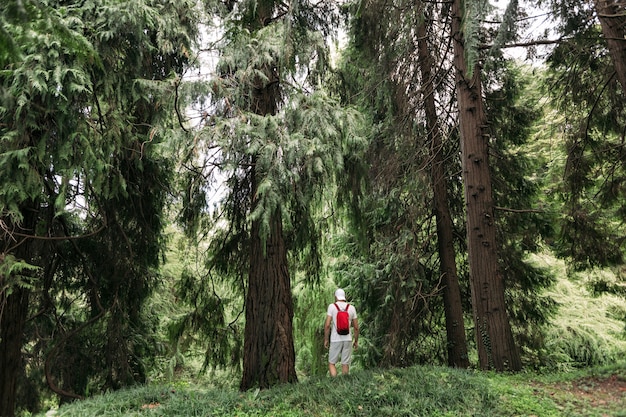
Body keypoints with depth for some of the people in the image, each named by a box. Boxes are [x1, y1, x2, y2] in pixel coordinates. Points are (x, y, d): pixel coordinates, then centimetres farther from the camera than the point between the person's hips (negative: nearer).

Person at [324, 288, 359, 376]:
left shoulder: (332, 306, -6)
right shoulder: (352, 308, 2)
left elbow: (327, 325, -12)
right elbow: (356, 327, 3)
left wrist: (326, 340, -2)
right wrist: (356, 341, 13)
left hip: (335, 340, -2)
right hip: (348, 339, 2)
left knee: (331, 363, 9)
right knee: (345, 364, 10)